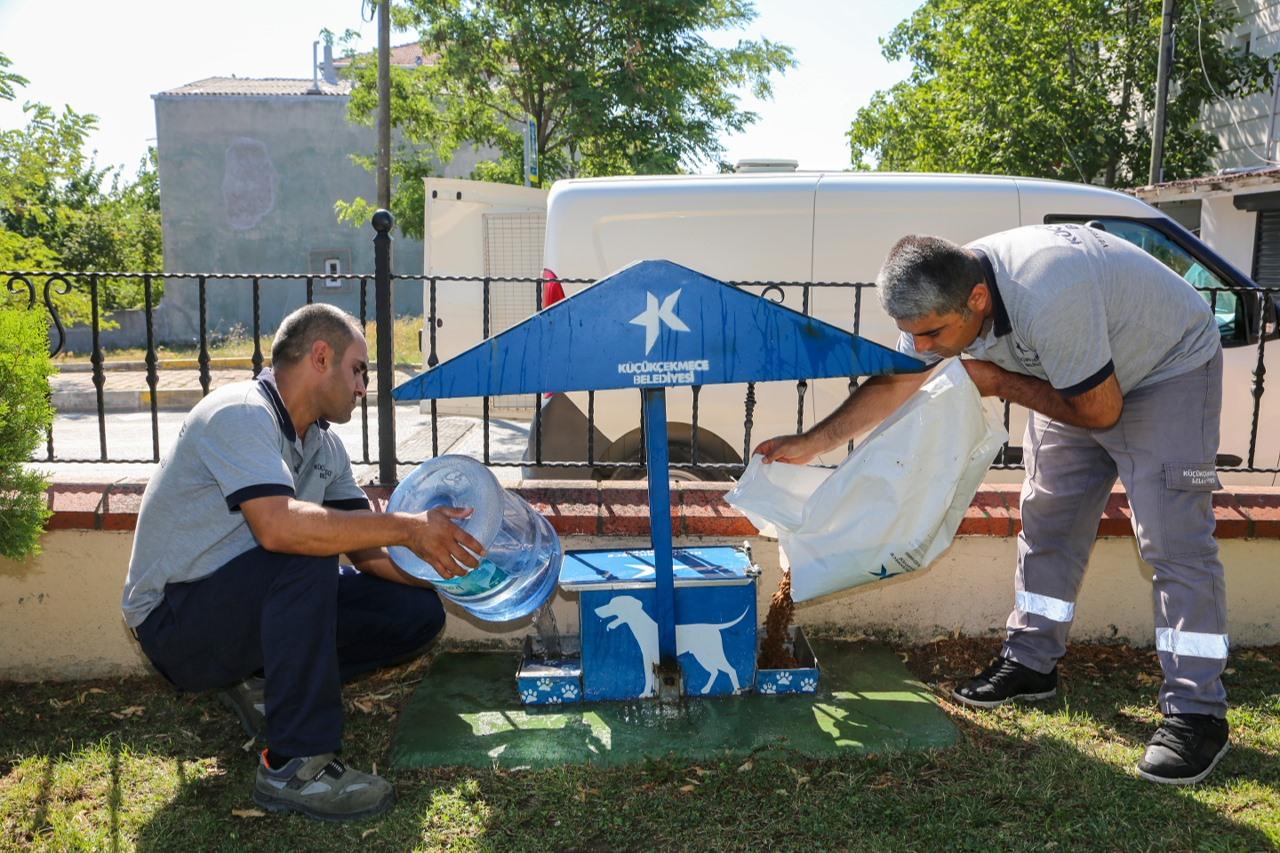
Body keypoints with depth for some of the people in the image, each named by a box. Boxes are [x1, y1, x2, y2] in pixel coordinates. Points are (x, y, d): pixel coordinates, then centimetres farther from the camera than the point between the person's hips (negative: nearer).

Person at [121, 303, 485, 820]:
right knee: (305, 559, -35)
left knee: (417, 612, -3)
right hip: (174, 621, -8)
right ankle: (294, 766, -26)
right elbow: (278, 526, -38)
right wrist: (408, 527, -34)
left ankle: (262, 685, 7)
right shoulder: (241, 414, -21)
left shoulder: (324, 446, 6)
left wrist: (449, 570, -11)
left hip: (256, 605, 8)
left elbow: (370, 552, 3)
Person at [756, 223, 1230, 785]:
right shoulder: (942, 299, -16)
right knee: (1047, 522, 8)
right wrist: (809, 445, -3)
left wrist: (999, 381, -19)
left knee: (1173, 541, -12)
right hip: (1071, 375, 8)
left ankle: (1196, 714, -5)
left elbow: (1099, 410, -29)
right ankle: (1031, 662, 21)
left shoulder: (1046, 300, -42)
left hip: (1168, 367, -7)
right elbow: (893, 384, -2)